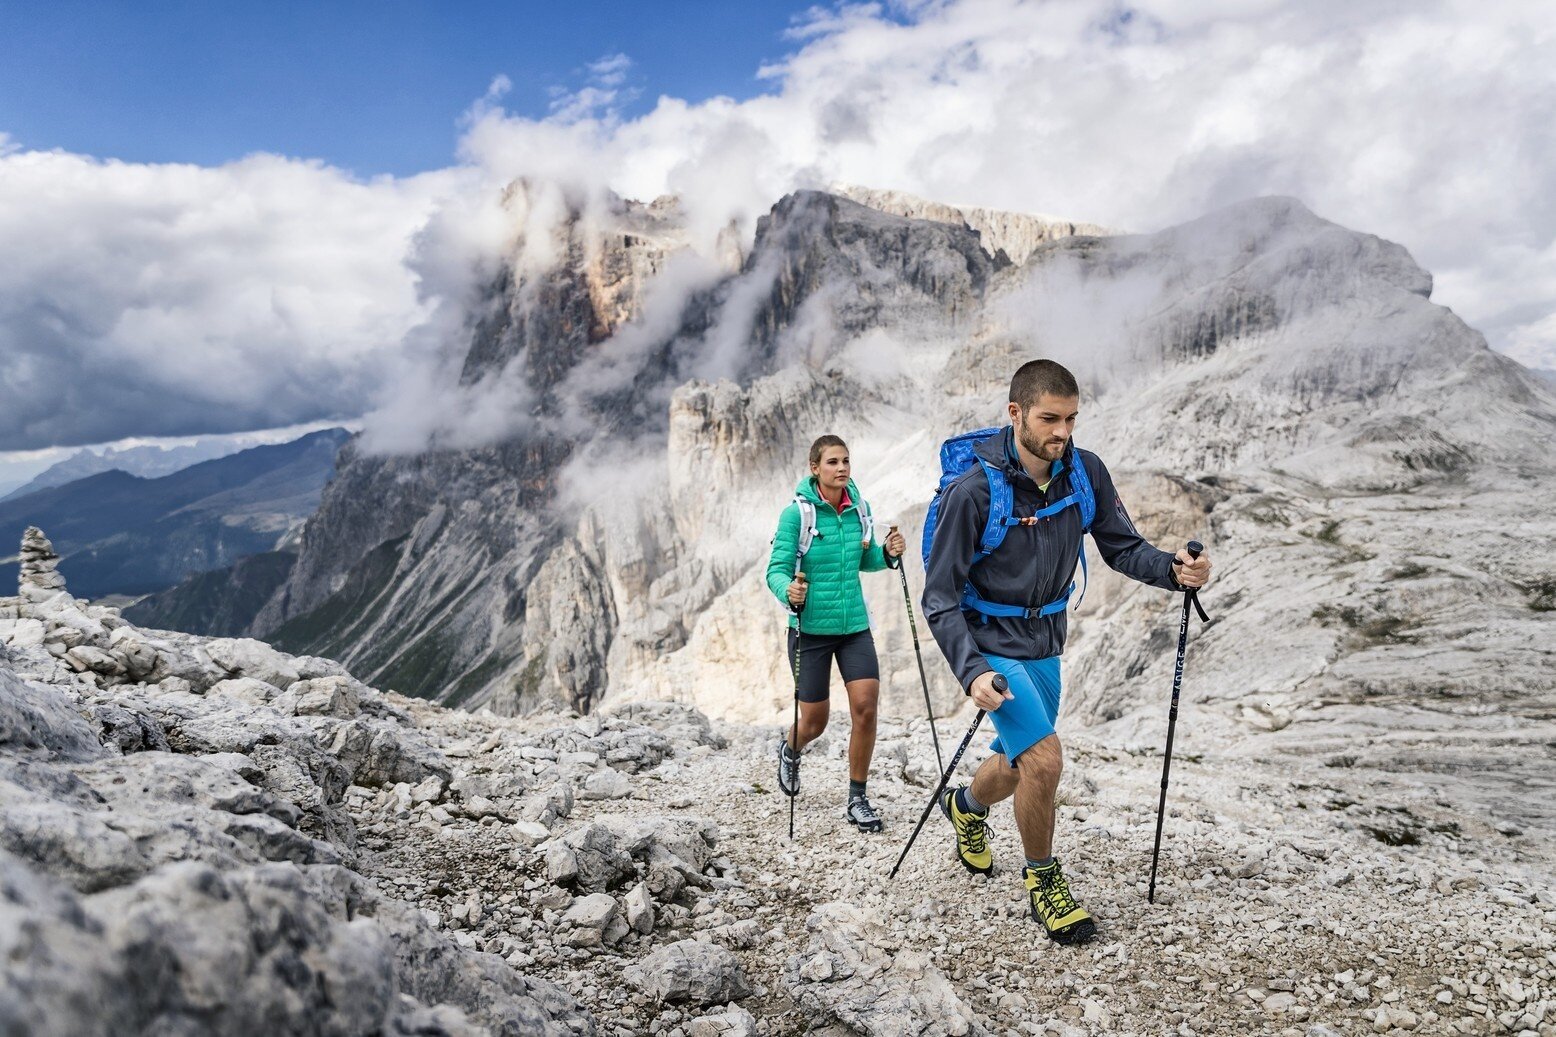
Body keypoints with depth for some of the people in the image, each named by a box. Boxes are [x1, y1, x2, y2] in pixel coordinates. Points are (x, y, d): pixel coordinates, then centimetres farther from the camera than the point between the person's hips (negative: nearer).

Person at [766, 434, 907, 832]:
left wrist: (887, 554, -6)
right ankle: (790, 750, 44)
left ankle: (857, 800, 8)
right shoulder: (797, 513, -12)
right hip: (810, 629, -3)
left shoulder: (858, 508, 2)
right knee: (814, 722, 6)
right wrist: (788, 591, -34)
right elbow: (777, 569, -13)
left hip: (854, 625, 4)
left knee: (866, 707, -9)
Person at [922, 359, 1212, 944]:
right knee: (1044, 758, -18)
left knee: (1019, 766, 19)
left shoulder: (1085, 472, -9)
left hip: (1045, 643, 6)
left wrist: (1174, 570, -21)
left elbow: (1121, 546, 0)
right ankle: (1042, 881, 8)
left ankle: (967, 807, 54)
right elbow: (940, 598, -20)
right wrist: (972, 674, -31)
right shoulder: (974, 490, -23)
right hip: (991, 644, -6)